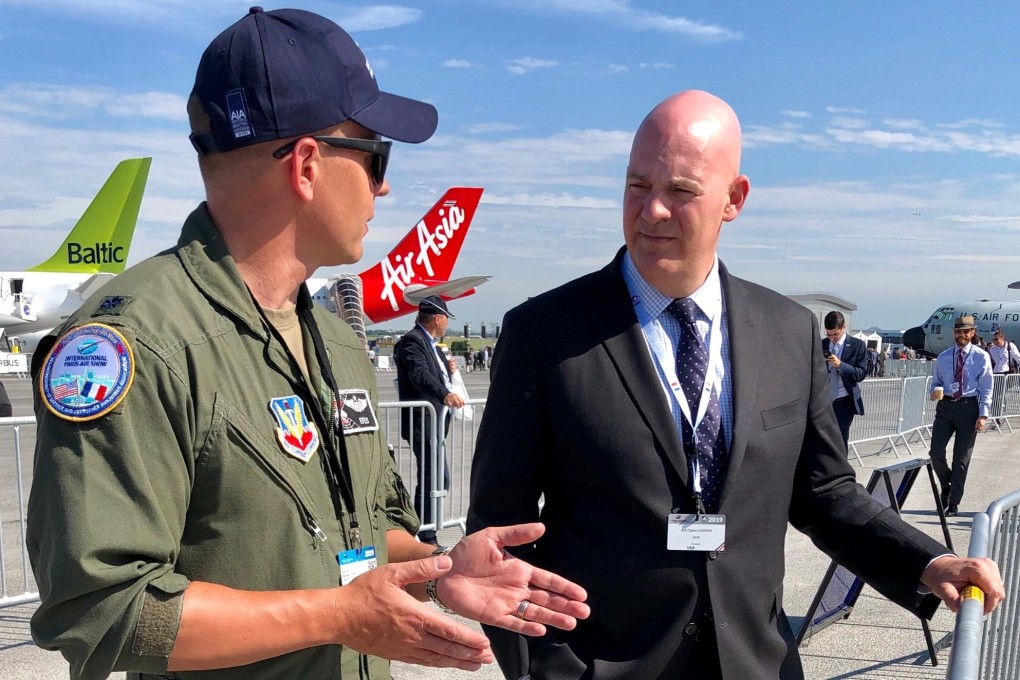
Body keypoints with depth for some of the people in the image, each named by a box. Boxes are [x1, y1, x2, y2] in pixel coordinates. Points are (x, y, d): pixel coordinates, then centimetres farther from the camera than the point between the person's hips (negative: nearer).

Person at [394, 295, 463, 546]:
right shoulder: (412, 341, -14)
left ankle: (422, 532, 29)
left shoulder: (429, 343, 17)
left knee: (428, 479, 18)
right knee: (438, 479, -13)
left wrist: (448, 370, 8)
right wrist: (445, 394, -45)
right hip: (422, 421, -11)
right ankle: (427, 538, -7)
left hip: (432, 421, 11)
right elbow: (420, 375, -31)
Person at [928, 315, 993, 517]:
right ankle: (946, 485, 21)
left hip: (969, 407, -2)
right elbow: (936, 381, 14)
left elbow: (986, 389, -2)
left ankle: (953, 503, 15)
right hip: (945, 406, 2)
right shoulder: (943, 356, 7)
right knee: (935, 452, -8)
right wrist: (934, 392, -9)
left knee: (962, 458, 4)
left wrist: (983, 415, -9)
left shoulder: (981, 357, -2)